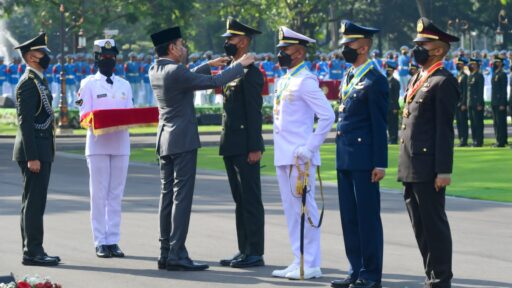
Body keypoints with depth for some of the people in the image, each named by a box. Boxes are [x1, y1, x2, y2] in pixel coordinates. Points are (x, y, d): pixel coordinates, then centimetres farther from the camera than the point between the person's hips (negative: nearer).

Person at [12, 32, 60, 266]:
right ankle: (32, 252, -7)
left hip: (42, 150, 10)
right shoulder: (28, 83, -14)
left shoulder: (38, 81, 18)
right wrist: (32, 157, -22)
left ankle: (33, 251, 15)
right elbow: (25, 122, -19)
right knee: (33, 202, -8)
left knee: (34, 202, 11)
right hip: (34, 151, -10)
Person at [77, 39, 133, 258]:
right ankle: (101, 242, 0)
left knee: (116, 194, 4)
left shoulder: (124, 85, 15)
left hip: (121, 144, 4)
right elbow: (85, 115, -3)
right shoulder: (89, 84, 3)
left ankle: (113, 240, 8)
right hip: (98, 145, -4)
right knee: (99, 195, -3)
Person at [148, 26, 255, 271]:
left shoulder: (155, 71, 9)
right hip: (183, 140, -9)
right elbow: (214, 82, -16)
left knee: (168, 196, 10)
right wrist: (240, 65, -4)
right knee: (182, 196, -8)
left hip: (165, 141, 9)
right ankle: (177, 255, -11)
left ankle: (166, 253, 11)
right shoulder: (175, 71, -17)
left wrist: (208, 65, 27)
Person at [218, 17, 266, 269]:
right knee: (240, 200, 11)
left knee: (250, 200, -5)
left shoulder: (250, 73, -12)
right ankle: (244, 251, 16)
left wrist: (254, 148, -20)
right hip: (231, 146, 10)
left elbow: (254, 113, -16)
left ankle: (255, 253, -2)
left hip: (245, 147, -10)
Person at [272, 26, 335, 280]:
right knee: (291, 209, 12)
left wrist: (310, 147, -17)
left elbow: (327, 116, -18)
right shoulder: (284, 81, 15)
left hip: (300, 158, -9)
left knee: (304, 208, -5)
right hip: (283, 156, 9)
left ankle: (311, 265, -1)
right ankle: (299, 262, 18)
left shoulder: (306, 81, -12)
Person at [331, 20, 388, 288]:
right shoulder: (348, 78, 15)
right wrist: (341, 155, 17)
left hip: (364, 160, -9)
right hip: (345, 159, 9)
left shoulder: (375, 80, -11)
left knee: (367, 216, -2)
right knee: (349, 216, 11)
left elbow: (380, 125, -13)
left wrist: (380, 163, -15)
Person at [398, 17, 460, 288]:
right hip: (410, 168, 9)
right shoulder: (416, 79, 17)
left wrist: (443, 170, -18)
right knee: (420, 227, 12)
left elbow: (445, 130, -14)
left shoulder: (443, 82, -10)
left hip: (428, 169, -9)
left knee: (434, 224, -4)